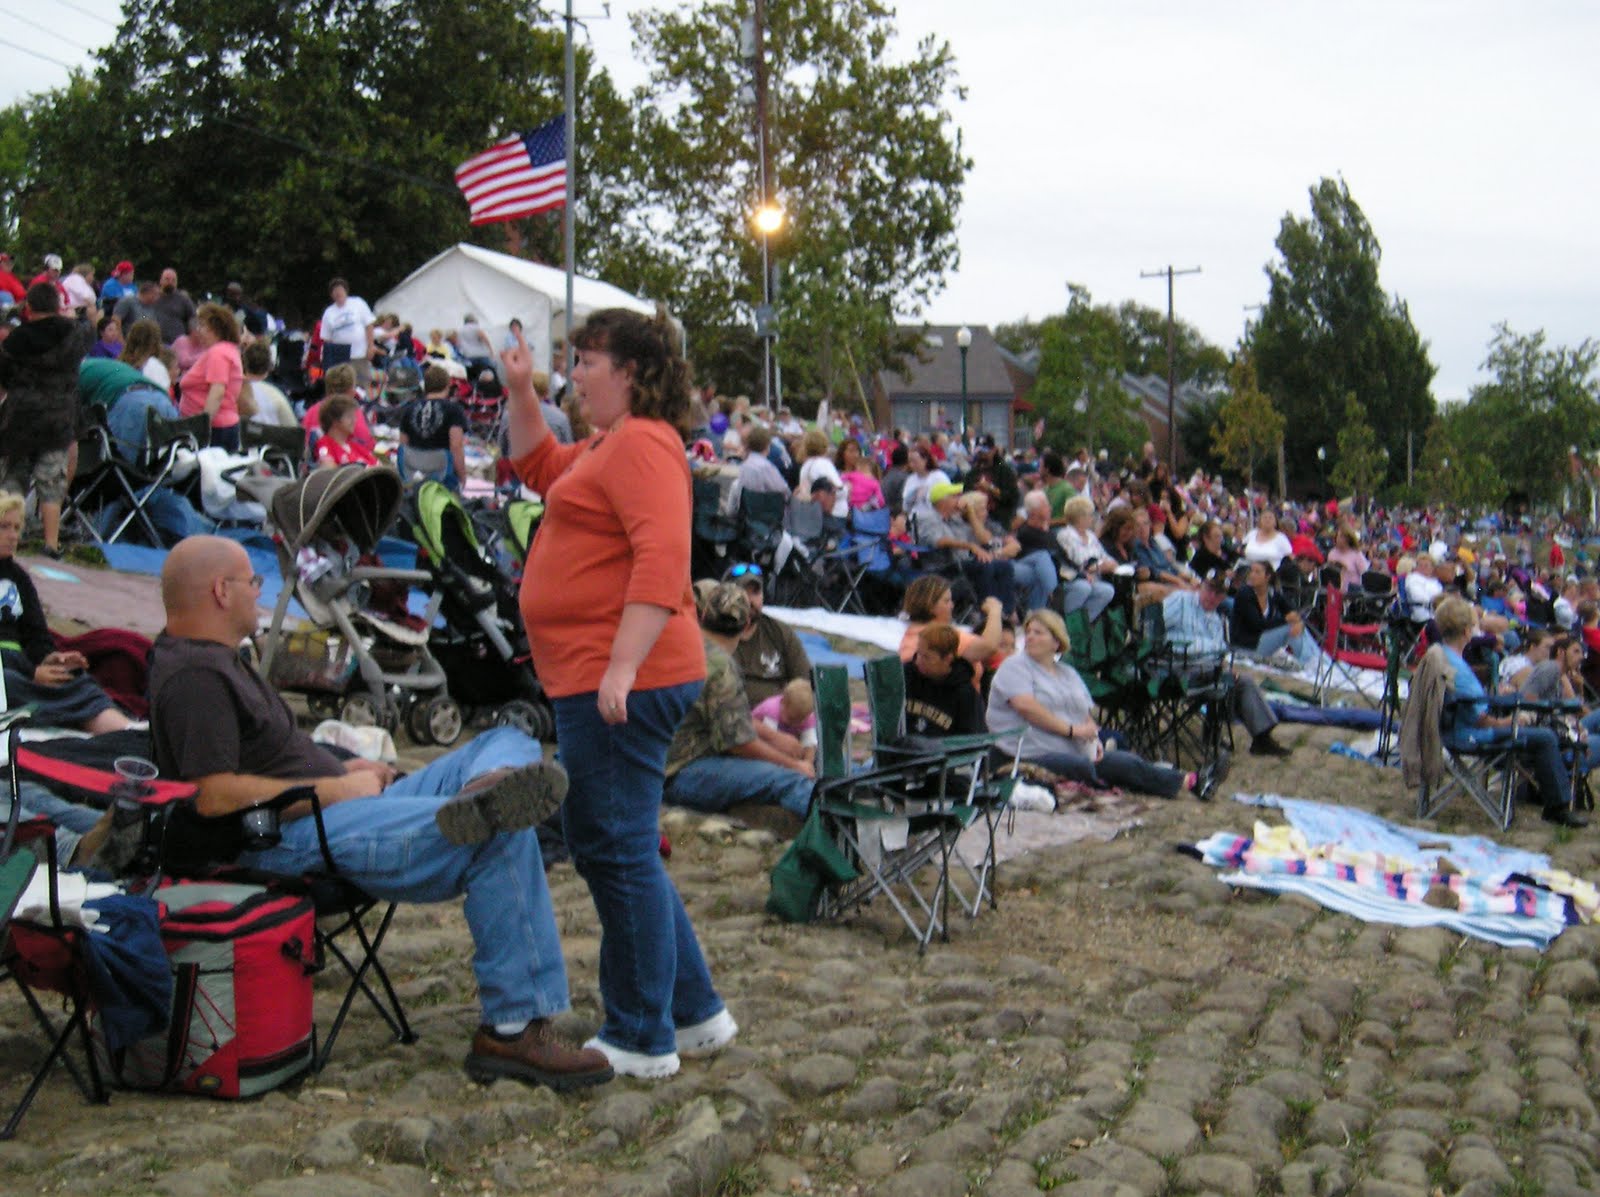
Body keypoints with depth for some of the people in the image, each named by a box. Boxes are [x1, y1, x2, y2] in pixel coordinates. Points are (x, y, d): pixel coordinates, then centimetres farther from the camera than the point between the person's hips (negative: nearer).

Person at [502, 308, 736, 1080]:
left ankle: (642, 1042, 7)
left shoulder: (642, 443, -13)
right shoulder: (607, 446, 20)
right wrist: (521, 395, 25)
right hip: (593, 678, 12)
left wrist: (621, 667, -29)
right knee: (600, 843, 18)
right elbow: (540, 468, 39)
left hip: (622, 684, -12)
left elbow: (662, 560, -25)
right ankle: (695, 1012, 25)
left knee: (619, 851, -4)